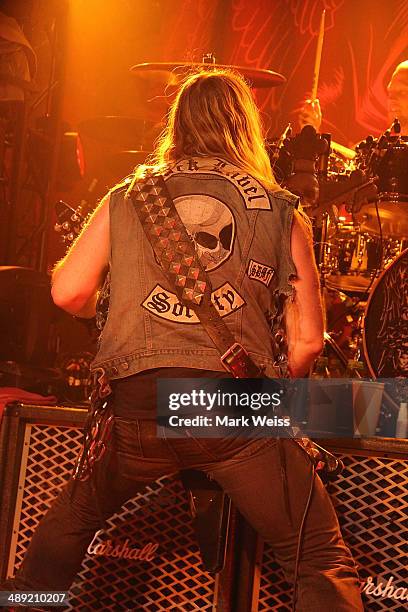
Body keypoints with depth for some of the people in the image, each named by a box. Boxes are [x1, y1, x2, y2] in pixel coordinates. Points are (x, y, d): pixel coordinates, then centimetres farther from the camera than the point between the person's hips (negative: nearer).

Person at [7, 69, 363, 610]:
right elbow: (308, 339, 7)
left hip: (136, 408, 2)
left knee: (71, 519, 29)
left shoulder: (125, 198, 14)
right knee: (327, 566, 7)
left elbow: (68, 293, 7)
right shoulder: (281, 210, 10)